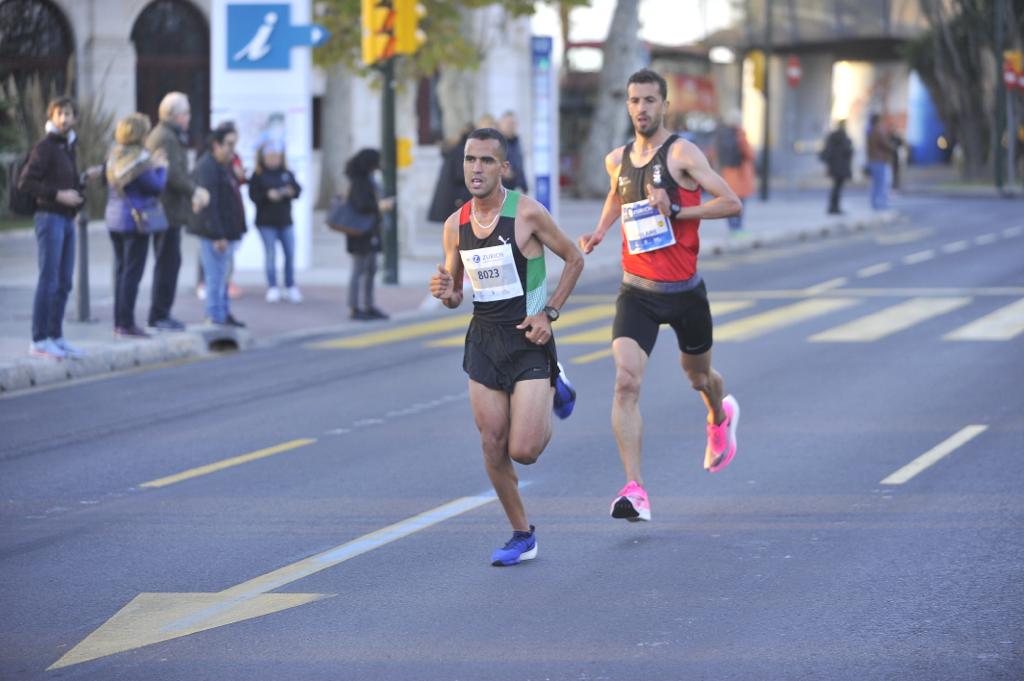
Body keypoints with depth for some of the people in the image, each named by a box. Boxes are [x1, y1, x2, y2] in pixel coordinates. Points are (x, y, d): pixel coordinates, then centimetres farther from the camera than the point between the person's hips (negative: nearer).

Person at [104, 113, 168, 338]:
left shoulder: (114, 155, 10)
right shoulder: (138, 158, -17)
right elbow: (157, 187, -14)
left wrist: (153, 163, 15)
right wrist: (161, 168, 3)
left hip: (115, 218, 9)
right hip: (135, 218, -9)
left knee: (121, 270, 13)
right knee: (132, 271, -5)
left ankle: (119, 322, 16)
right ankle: (127, 323, -5)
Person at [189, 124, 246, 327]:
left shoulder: (225, 166, 17)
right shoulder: (207, 167, -17)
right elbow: (208, 203, -22)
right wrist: (217, 235, -24)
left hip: (226, 231, 10)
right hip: (214, 233, -10)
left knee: (221, 275, 18)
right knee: (216, 275, -7)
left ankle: (224, 314, 27)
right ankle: (216, 318, -4)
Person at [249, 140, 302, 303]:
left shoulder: (287, 173, 8)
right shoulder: (258, 175, -3)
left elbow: (298, 189, 4)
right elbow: (253, 195, -11)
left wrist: (292, 191, -17)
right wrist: (268, 195, -25)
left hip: (285, 221, 3)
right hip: (266, 222, -3)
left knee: (290, 254, 2)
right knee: (271, 254, 0)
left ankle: (290, 287, 13)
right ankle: (272, 288, 8)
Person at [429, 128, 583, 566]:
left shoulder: (526, 213, -12)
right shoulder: (456, 225, 2)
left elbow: (574, 259, 0)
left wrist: (549, 313, -9)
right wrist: (445, 293, -11)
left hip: (528, 339, -4)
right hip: (483, 339, 4)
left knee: (524, 451, -9)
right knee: (493, 448, 1)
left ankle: (553, 392, 22)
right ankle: (522, 536, 18)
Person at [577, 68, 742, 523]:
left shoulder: (681, 153, -11)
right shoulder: (617, 160, 6)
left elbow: (732, 203, -15)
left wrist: (675, 210, -24)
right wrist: (600, 231, 13)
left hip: (684, 292, -2)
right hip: (636, 292, 2)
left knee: (698, 377, 20)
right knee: (625, 382, -19)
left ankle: (720, 418, 59)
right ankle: (634, 490, -23)